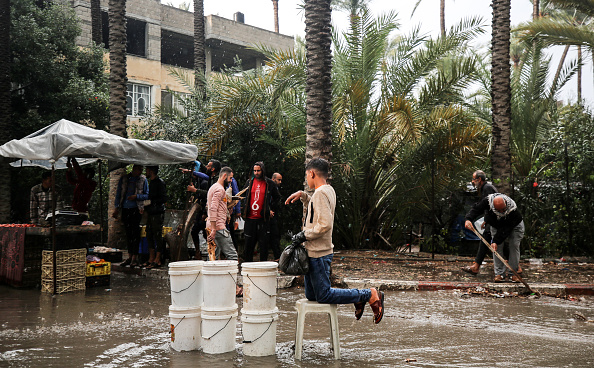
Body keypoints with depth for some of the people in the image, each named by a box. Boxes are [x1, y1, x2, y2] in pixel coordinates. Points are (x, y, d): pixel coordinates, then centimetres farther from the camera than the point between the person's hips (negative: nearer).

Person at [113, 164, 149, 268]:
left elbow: (147, 195, 5)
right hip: (125, 209, 3)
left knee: (135, 232, -7)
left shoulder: (143, 179, 4)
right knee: (128, 233, 8)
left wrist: (136, 196, -12)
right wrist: (117, 207, 7)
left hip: (136, 209, -3)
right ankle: (130, 256, 15)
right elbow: (118, 193, 14)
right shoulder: (124, 178, 10)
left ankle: (135, 258, -4)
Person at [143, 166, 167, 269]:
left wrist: (151, 202, -19)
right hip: (150, 213, 9)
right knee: (149, 236, 10)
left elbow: (164, 198, -17)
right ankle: (151, 259, 16)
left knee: (158, 236, -5)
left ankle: (157, 260, -1)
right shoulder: (151, 182, 17)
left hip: (158, 213, -9)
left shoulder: (160, 182, -10)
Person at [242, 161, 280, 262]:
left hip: (263, 219, -2)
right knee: (249, 244, 6)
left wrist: (272, 209, 6)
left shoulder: (269, 183, 2)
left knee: (263, 244, 2)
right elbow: (244, 197, 21)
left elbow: (277, 197, 13)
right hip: (250, 218, 2)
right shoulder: (249, 182, 9)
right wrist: (245, 210, 12)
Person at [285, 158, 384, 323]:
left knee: (323, 296, -5)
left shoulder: (320, 193, -18)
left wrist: (304, 235, -16)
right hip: (315, 252, 10)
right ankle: (357, 296, 16)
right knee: (311, 295, 15)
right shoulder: (329, 190, 12)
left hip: (319, 254, -10)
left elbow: (325, 224, -27)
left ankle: (370, 295, -1)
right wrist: (303, 195, 17)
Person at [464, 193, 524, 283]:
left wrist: (496, 241, -44)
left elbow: (505, 229, -39)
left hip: (514, 226, -2)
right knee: (497, 248, -8)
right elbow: (476, 209, -24)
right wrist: (469, 219, -43)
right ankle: (500, 273, -5)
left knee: (514, 246, -10)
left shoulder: (512, 209, -40)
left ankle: (514, 273, -1)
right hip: (496, 225, 3)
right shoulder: (487, 201, -34)